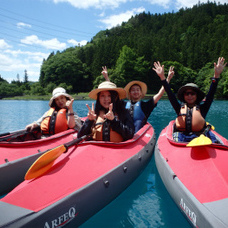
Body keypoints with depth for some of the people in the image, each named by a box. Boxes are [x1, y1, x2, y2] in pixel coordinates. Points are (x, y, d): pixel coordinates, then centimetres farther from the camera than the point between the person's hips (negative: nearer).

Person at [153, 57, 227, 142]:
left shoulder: (202, 108, 16)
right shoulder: (180, 107, 17)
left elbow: (211, 93, 8)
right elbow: (170, 94, 10)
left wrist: (216, 75, -3)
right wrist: (162, 76, 2)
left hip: (199, 136, 0)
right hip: (181, 136, 0)